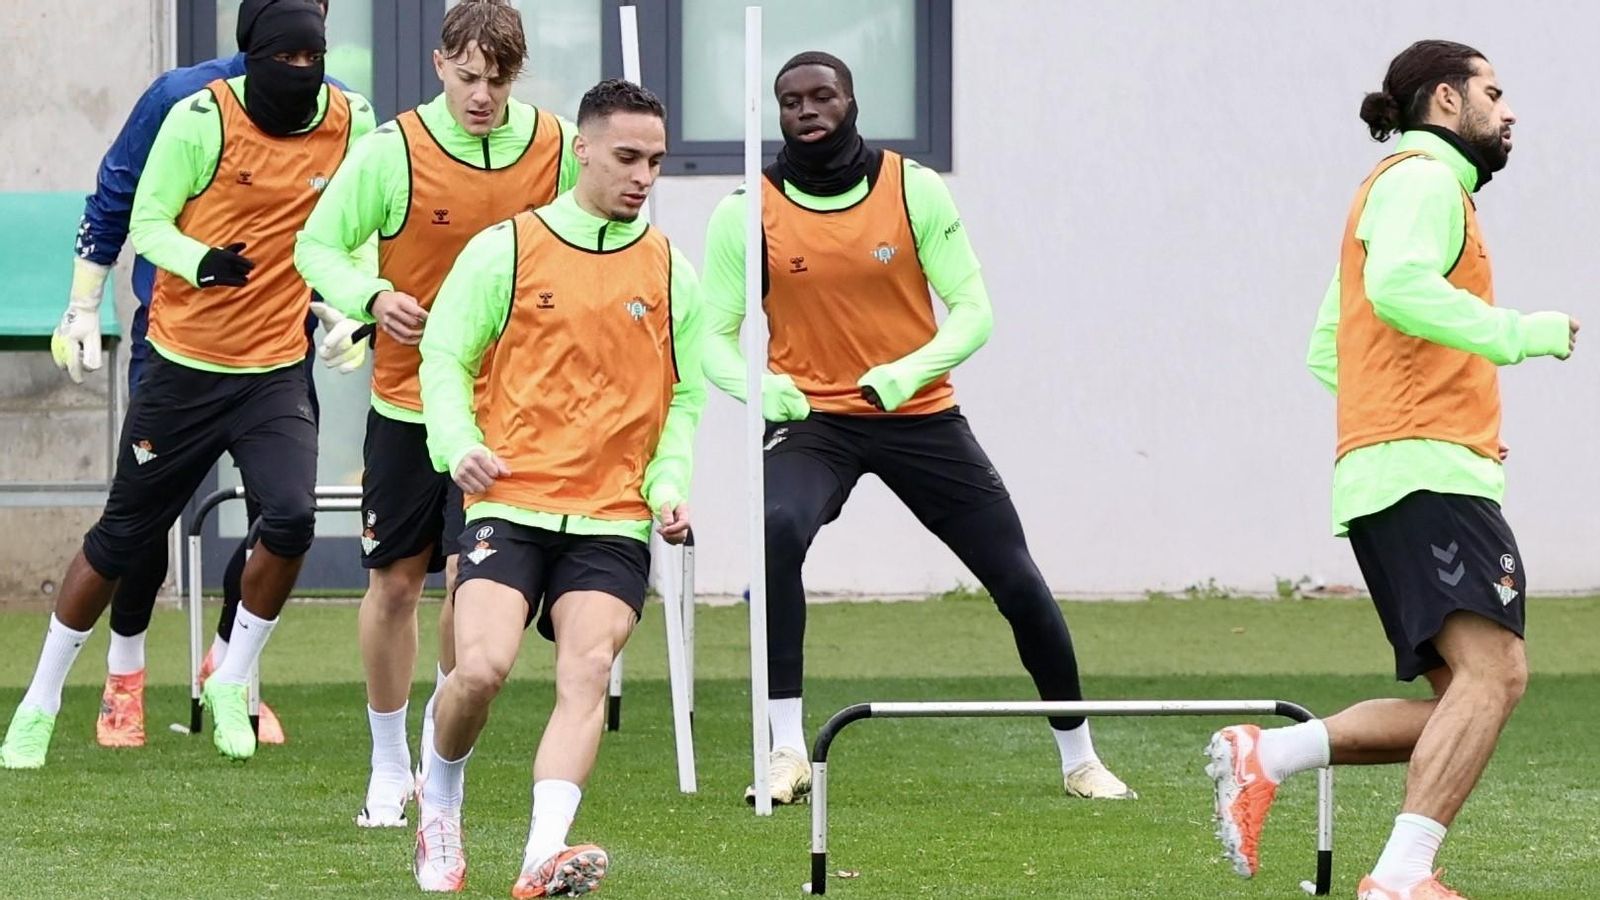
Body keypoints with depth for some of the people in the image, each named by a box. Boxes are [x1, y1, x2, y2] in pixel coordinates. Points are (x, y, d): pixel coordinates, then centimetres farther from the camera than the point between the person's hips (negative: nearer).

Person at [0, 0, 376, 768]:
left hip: (276, 372, 2)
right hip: (185, 365, -2)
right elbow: (146, 222, -9)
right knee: (121, 537, 7)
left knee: (291, 518, -20)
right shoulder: (202, 119, -13)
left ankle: (233, 682, 4)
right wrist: (201, 260, -29)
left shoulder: (350, 123, -3)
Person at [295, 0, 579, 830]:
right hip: (408, 397, -1)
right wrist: (371, 298, -22)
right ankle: (389, 768, 21)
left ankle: (443, 733, 18)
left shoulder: (557, 148, -4)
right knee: (395, 582, 5)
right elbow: (317, 245, -4)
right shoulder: (393, 150, -11)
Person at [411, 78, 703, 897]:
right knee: (482, 667, -18)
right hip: (509, 504, -2)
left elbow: (683, 398, 17)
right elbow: (444, 356, 5)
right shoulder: (506, 250, 2)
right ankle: (439, 795, 13)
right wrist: (459, 444, -12)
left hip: (615, 521, 2)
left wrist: (669, 484, 0)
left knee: (586, 674, -18)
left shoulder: (671, 273, 10)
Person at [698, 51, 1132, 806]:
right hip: (812, 418, -1)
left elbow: (972, 311, -5)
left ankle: (1078, 755, 24)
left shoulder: (916, 190, -5)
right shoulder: (746, 213, -5)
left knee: (1017, 579, 1)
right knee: (776, 532, -33)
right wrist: (757, 385, -24)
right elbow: (717, 337, -1)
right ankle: (786, 752, -26)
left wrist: (910, 371, -24)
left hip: (919, 414, 1)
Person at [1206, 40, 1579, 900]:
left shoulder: (1406, 185, 29)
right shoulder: (1423, 179, -2)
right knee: (1491, 670, -23)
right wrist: (1515, 333, -21)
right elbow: (1399, 284, -24)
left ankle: (1263, 757, 1)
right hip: (1425, 472, -11)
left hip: (1388, 476, 11)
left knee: (1472, 695, 4)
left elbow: (1326, 349, 31)